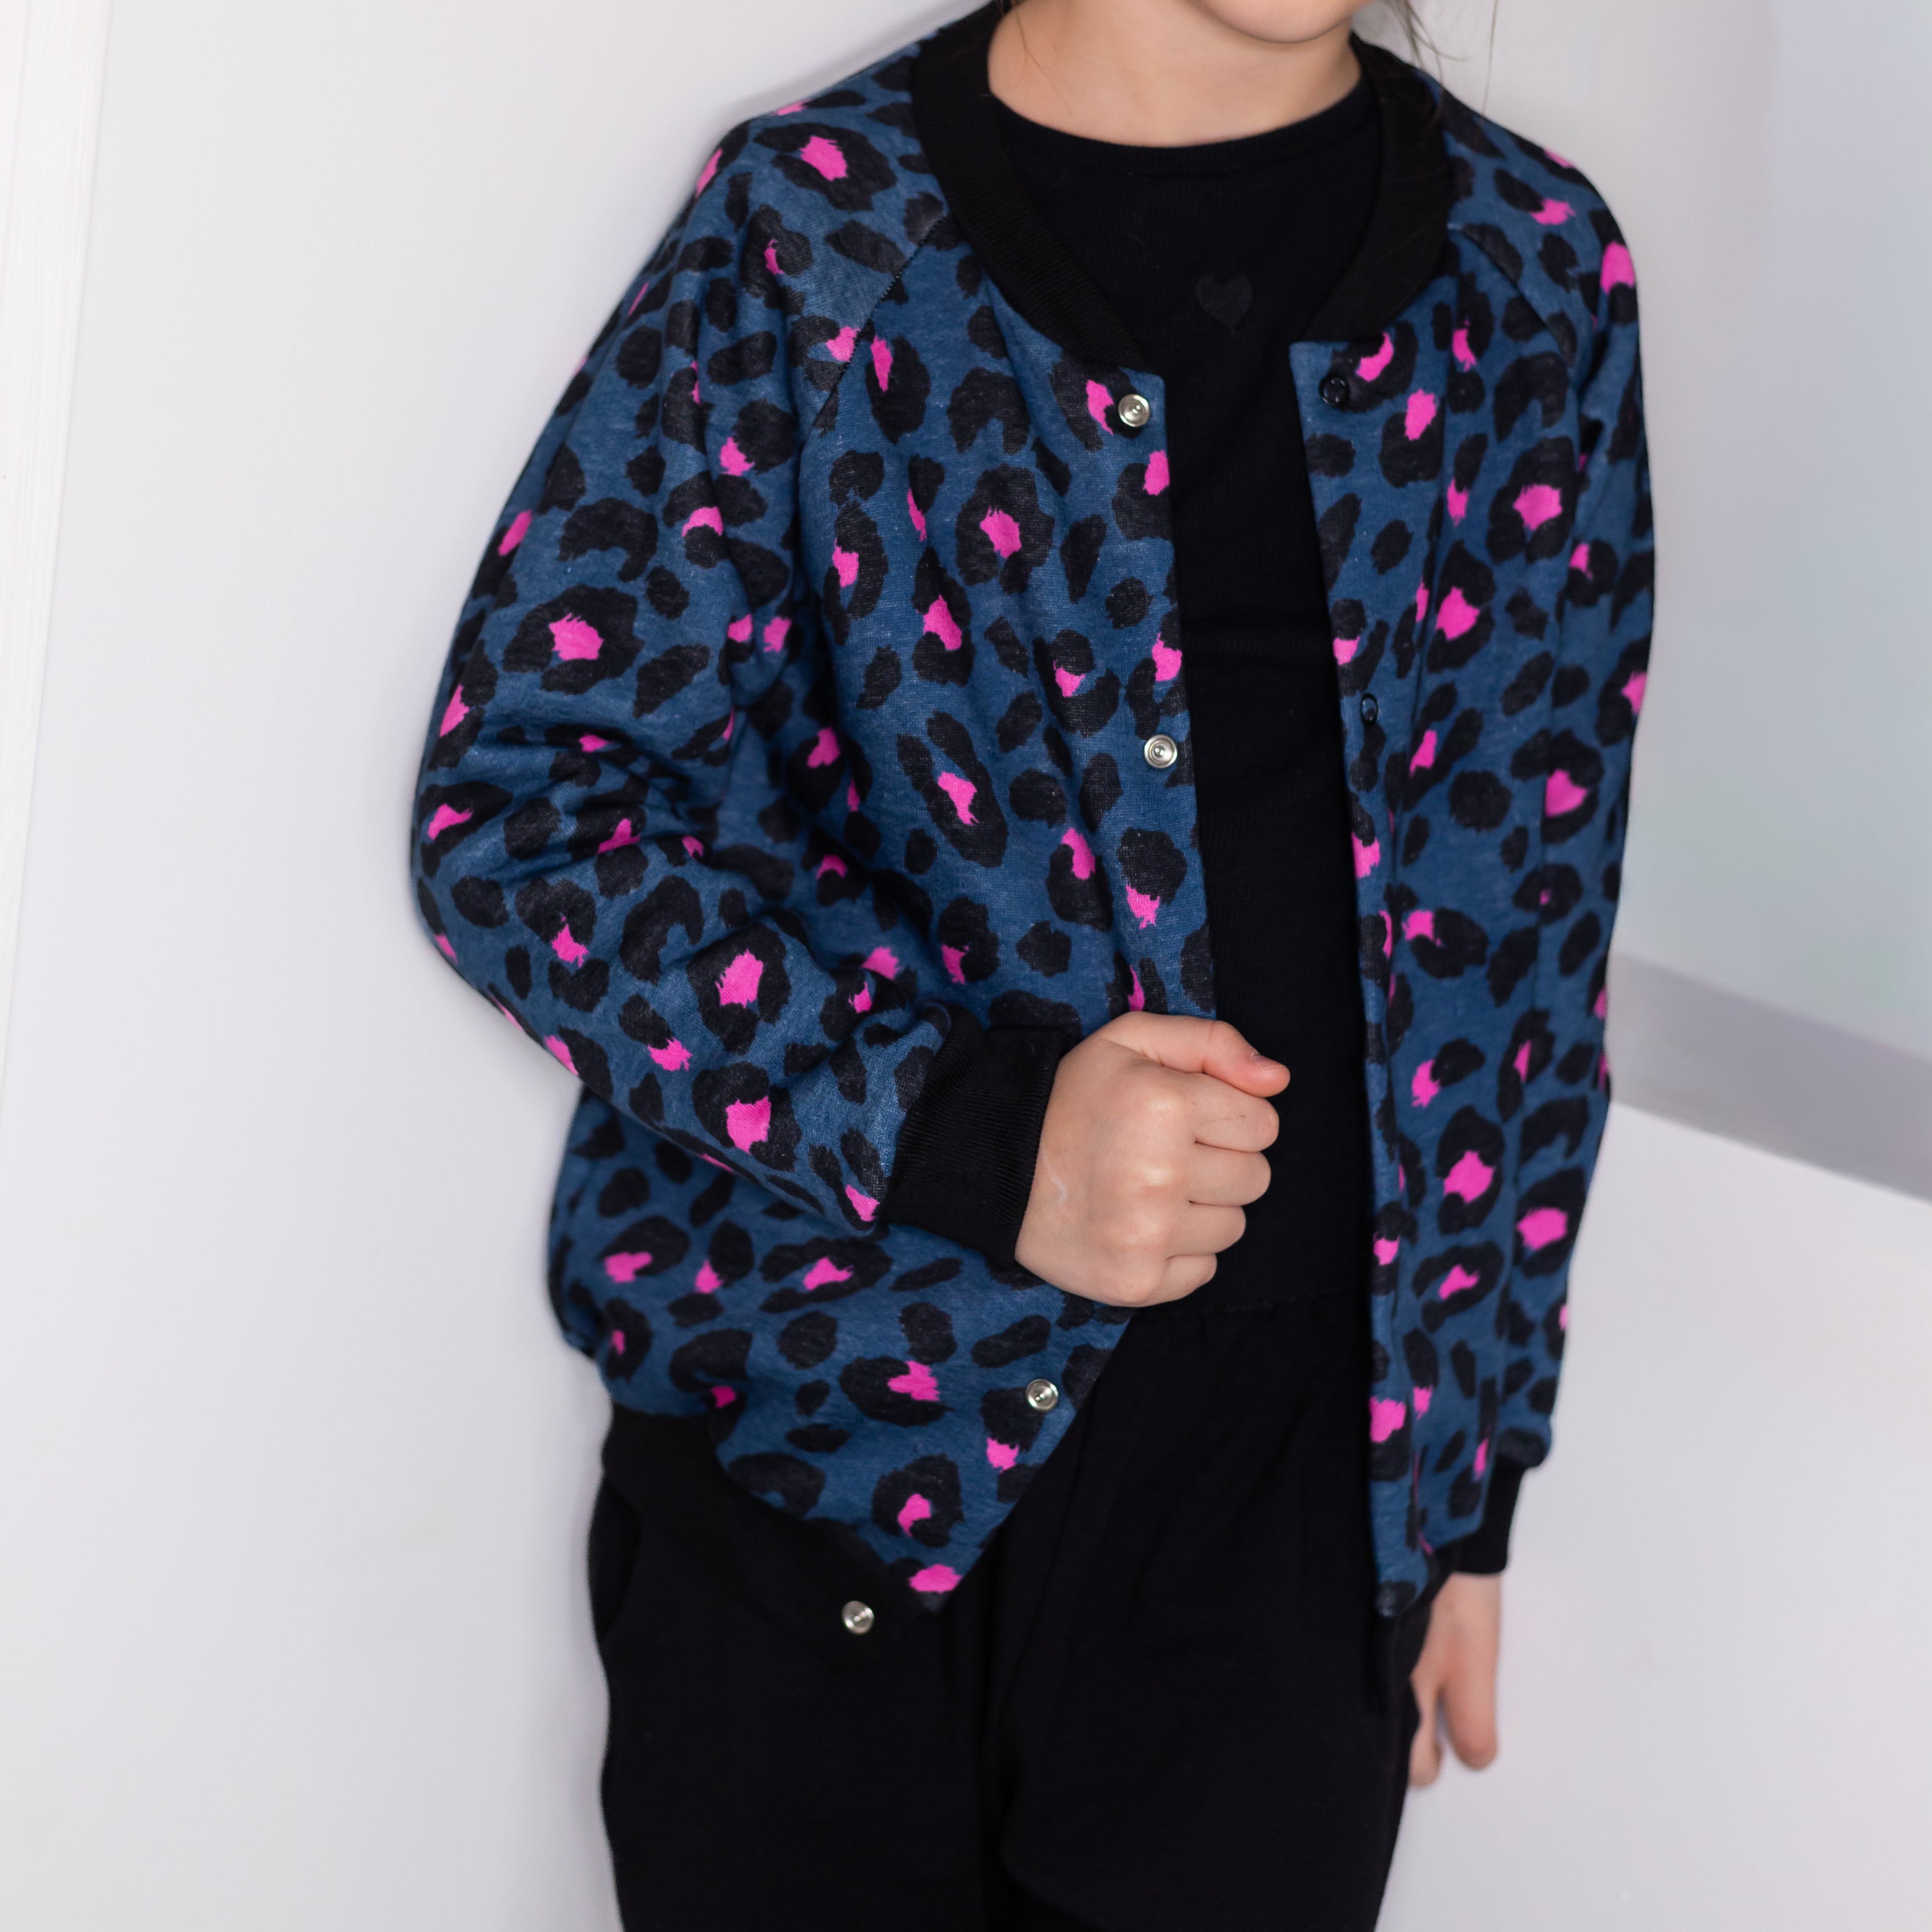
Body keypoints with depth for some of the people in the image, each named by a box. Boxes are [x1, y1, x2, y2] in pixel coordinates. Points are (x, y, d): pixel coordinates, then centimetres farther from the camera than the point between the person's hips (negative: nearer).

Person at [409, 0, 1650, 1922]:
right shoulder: (810, 232, -4)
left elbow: (1532, 938, 9)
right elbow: (513, 808, -6)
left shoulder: (1537, 276, 4)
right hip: (814, 1436, -2)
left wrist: (1469, 1484, 12)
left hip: (1302, 1493, 2)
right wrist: (961, 1127, -20)